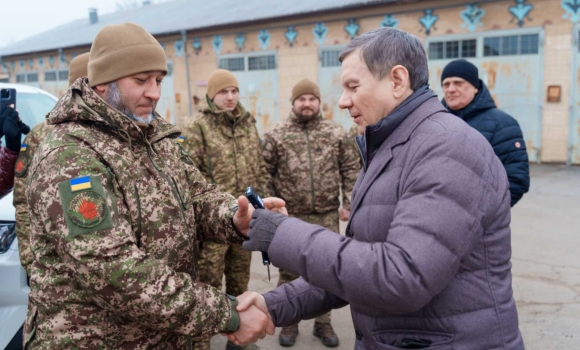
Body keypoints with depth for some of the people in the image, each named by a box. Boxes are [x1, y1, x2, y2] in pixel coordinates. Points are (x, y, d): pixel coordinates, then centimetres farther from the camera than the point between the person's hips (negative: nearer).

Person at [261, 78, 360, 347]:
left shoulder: (336, 133, 3)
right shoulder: (276, 135, -1)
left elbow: (351, 170, 5)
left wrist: (348, 204, -1)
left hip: (327, 215, 1)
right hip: (290, 216, -1)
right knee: (289, 271, 9)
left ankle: (323, 323, 28)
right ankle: (289, 322, 27)